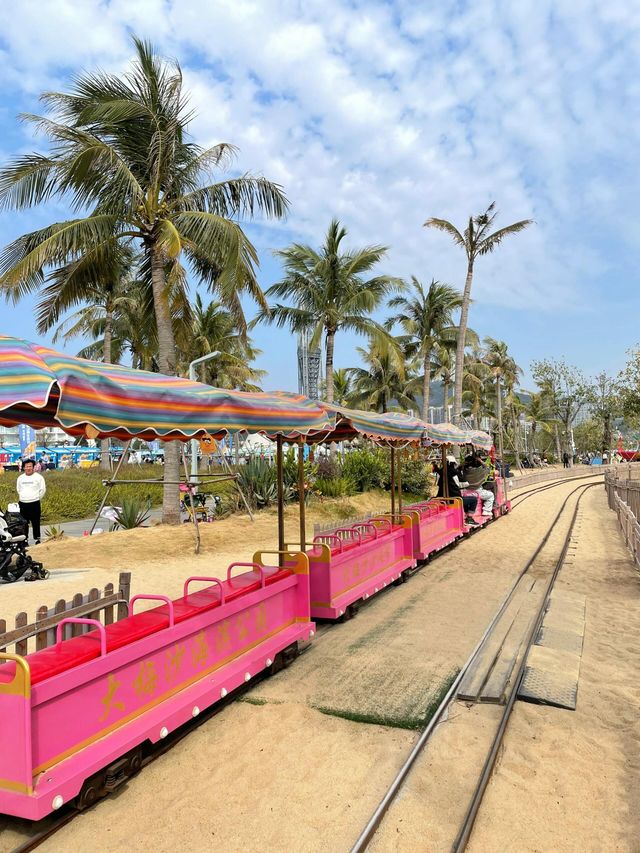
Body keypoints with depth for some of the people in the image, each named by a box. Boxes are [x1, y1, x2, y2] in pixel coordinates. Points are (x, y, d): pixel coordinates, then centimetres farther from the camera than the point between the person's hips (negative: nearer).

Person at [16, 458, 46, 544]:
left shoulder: (38, 477, -3)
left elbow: (43, 489, 1)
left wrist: (37, 498, 2)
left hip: (34, 503, -4)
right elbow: (18, 489, 22)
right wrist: (22, 498, 16)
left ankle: (37, 539, 9)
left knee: (36, 523, 1)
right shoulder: (20, 478, 10)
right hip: (23, 504, 4)